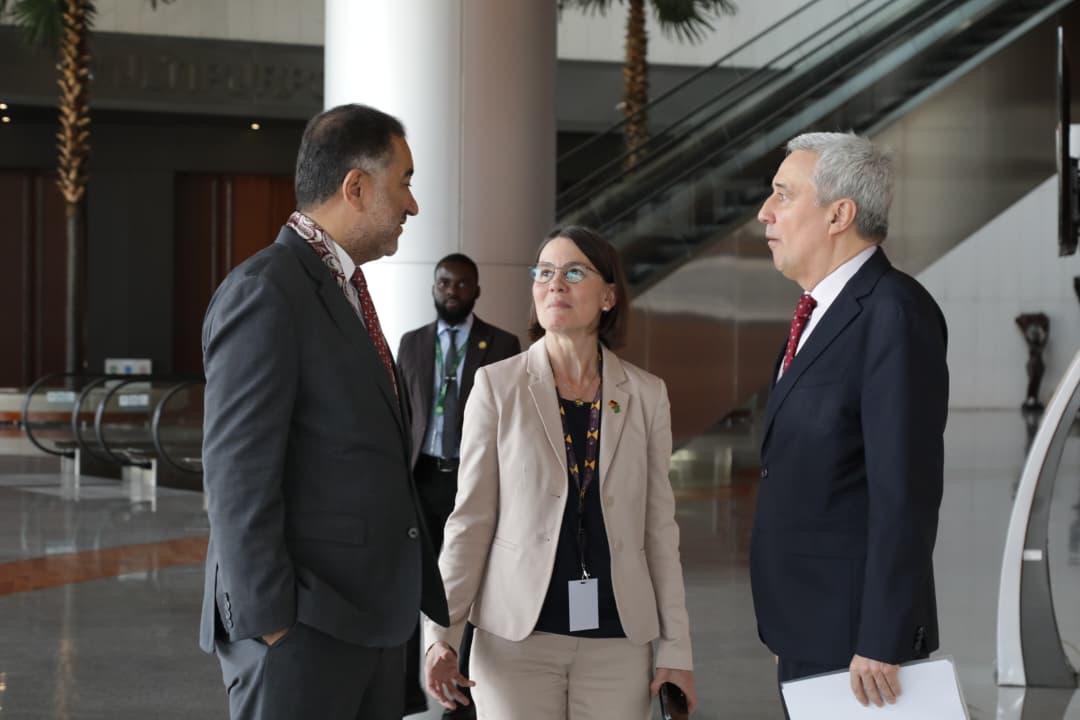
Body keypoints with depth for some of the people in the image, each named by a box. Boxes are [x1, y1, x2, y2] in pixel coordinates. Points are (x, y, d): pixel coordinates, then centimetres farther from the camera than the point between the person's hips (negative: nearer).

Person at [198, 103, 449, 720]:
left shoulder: (345, 292, 18)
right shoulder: (265, 291, -12)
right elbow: (238, 473, -17)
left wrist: (428, 593, 16)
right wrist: (269, 623, -19)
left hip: (371, 618, 9)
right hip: (302, 627, -9)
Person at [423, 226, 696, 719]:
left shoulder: (646, 395, 5)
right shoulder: (497, 385, 1)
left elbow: (659, 526, 7)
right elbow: (471, 518, 1)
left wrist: (676, 648, 4)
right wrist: (442, 633, -4)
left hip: (618, 639, 1)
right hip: (517, 637, -1)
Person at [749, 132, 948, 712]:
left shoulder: (894, 313, -15)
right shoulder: (820, 314, 14)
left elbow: (906, 489, -21)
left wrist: (882, 643, -22)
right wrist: (788, 635, 15)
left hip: (856, 637, -9)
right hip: (808, 635, 9)